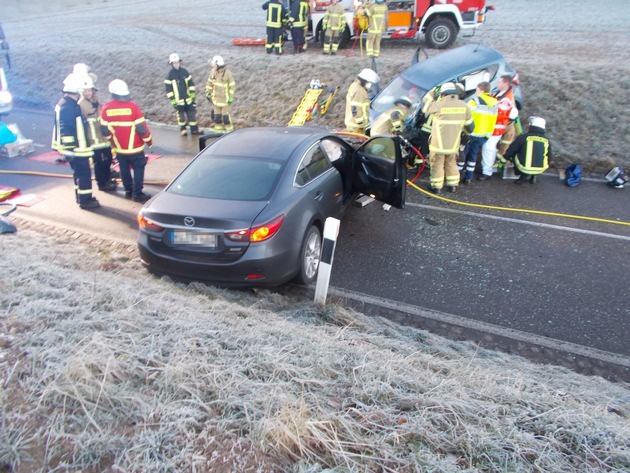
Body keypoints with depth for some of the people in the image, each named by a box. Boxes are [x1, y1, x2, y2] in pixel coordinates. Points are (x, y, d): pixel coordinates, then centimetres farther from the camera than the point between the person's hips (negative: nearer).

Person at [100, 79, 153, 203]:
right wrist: (148, 140, 2)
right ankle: (137, 194, 4)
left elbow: (104, 129, 2)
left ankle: (128, 191, 26)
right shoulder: (132, 106, -16)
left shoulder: (106, 108, -4)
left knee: (124, 170, 17)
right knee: (138, 169, 6)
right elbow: (141, 127, -13)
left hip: (118, 148, 4)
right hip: (134, 147, -4)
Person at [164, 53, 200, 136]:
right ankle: (183, 130, 22)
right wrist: (173, 101, -11)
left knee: (192, 114, 6)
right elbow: (168, 90, -7)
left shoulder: (184, 72, 2)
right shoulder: (170, 75, -7)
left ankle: (194, 130, 16)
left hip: (188, 98, 3)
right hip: (178, 100, -3)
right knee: (181, 115, 7)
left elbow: (191, 84, 8)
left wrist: (193, 95, 4)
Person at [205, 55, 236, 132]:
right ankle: (218, 130, 22)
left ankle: (229, 131, 13)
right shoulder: (213, 71, -3)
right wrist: (208, 93, 10)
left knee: (225, 116, -2)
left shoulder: (227, 73, -17)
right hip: (216, 97, 5)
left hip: (225, 98, -5)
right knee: (217, 115, 9)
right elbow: (209, 82, 10)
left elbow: (232, 86, -12)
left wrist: (231, 98, -13)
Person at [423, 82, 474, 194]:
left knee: (437, 164, 10)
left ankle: (437, 187, 15)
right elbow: (470, 126, 5)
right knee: (452, 163, 21)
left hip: (438, 143, -4)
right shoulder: (464, 106, -3)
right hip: (454, 144, 4)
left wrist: (432, 93, 12)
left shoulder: (439, 105, -18)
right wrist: (465, 131, 27)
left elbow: (426, 107, 2)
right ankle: (452, 185, 27)